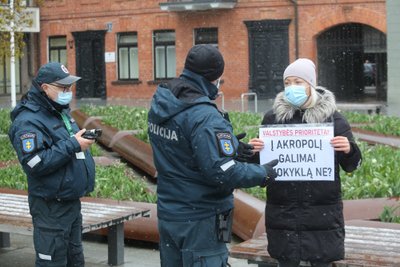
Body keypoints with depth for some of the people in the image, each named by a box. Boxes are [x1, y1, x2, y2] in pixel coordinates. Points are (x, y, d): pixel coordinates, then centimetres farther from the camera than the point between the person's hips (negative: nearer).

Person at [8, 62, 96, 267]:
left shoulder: (61, 112, 13)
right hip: (51, 209, -9)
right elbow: (34, 164, -27)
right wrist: (73, 145, -25)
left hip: (72, 201, 9)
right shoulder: (28, 121, -17)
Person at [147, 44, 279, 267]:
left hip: (168, 214, 8)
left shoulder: (159, 105, 3)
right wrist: (262, 174, -11)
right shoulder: (204, 117, -24)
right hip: (200, 221, -8)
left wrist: (227, 145, 12)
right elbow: (221, 172, -26)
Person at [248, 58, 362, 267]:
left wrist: (349, 150, -20)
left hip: (321, 212, -1)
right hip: (282, 211, 2)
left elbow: (351, 166, 2)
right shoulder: (272, 117, 4)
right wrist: (254, 151, -12)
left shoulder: (331, 117, -1)